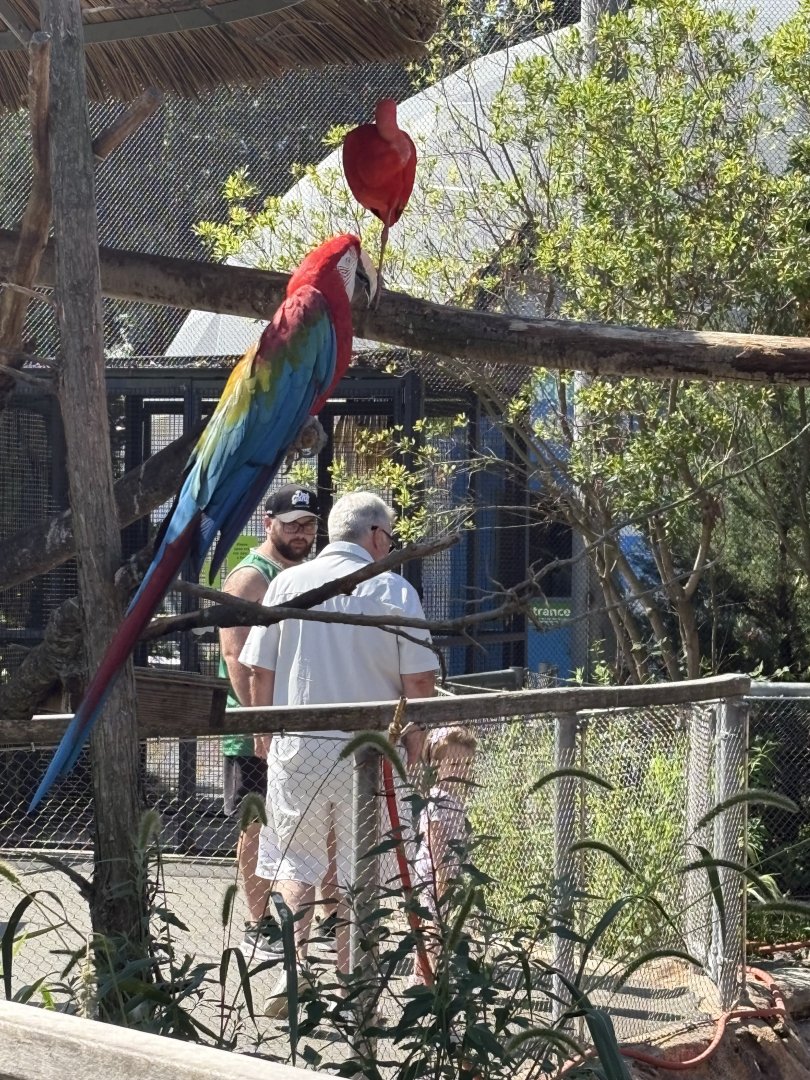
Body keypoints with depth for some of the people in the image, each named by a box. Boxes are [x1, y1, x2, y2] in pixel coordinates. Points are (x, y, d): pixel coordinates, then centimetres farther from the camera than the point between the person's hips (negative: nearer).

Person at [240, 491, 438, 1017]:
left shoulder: (288, 583, 2)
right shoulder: (394, 590, -4)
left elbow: (259, 671, 4)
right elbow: (420, 680, -6)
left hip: (297, 746, 1)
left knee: (295, 863, 11)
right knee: (358, 873, 9)